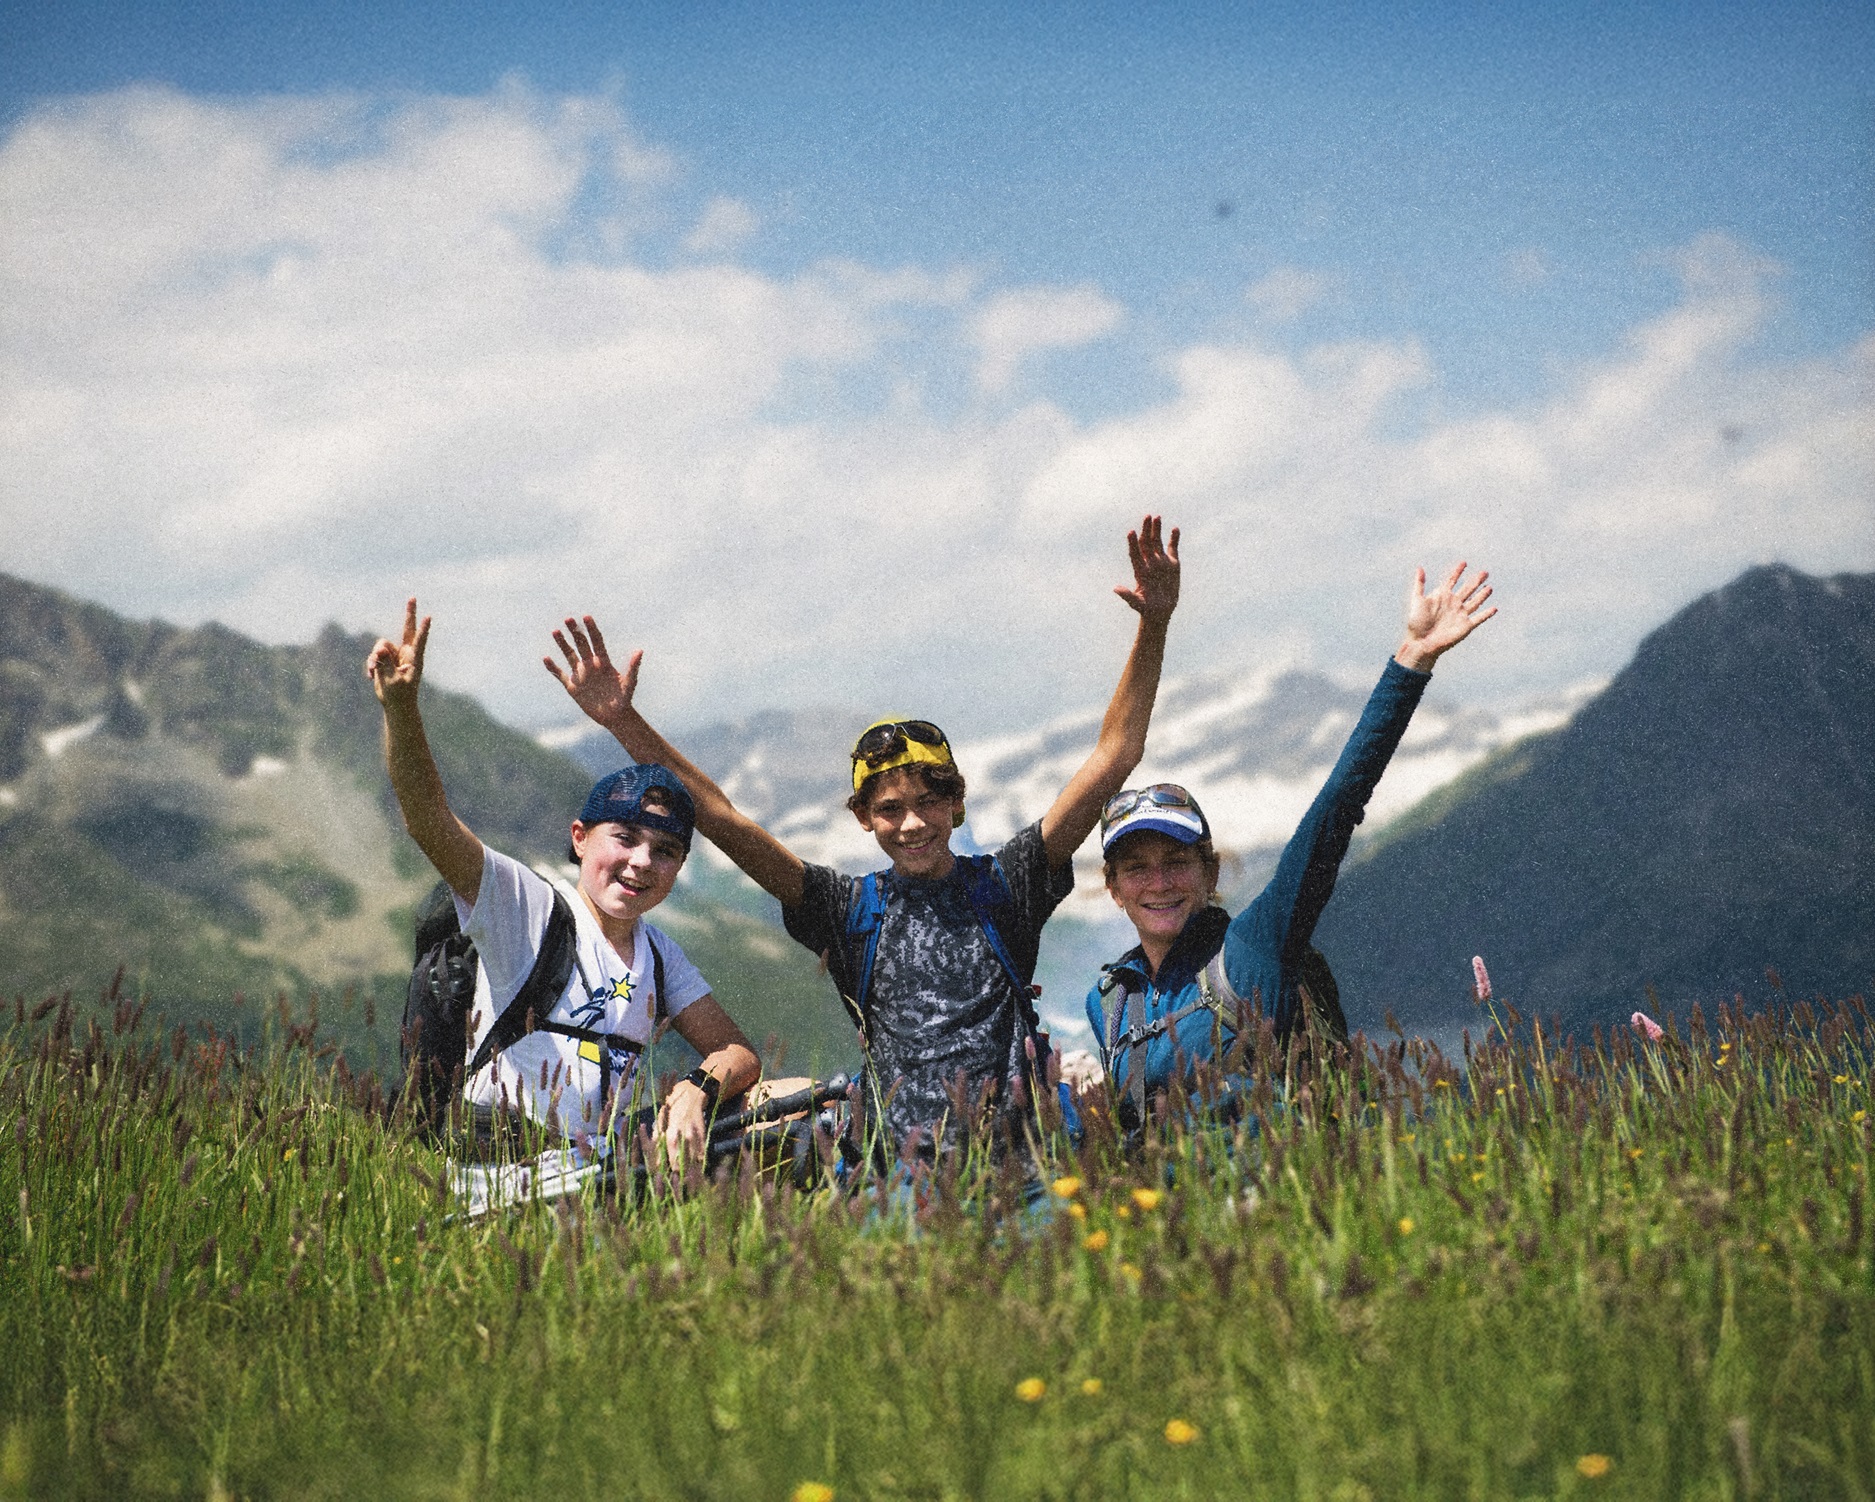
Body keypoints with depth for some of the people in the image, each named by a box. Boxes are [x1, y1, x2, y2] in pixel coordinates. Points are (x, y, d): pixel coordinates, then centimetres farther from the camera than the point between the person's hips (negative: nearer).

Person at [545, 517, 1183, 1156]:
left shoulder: (1004, 886, 9)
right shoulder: (851, 909, 9)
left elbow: (1111, 757, 5)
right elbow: (722, 819, 3)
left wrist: (1154, 627, -4)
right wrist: (623, 721, -5)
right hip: (903, 1172, 1)